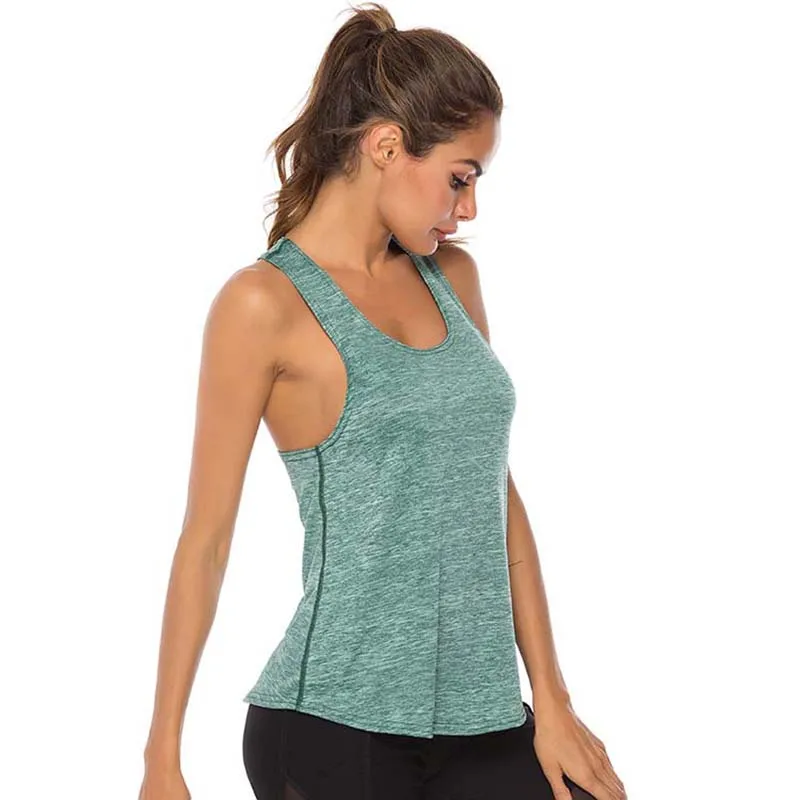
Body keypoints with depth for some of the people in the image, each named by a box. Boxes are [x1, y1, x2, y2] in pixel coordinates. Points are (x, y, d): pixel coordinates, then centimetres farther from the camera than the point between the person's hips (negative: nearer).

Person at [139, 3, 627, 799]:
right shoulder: (265, 304, -7)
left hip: (481, 719, 6)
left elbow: (498, 497, 12)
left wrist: (549, 697, 8)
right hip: (334, 724, -5)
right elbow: (205, 538, -5)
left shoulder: (452, 276, 11)